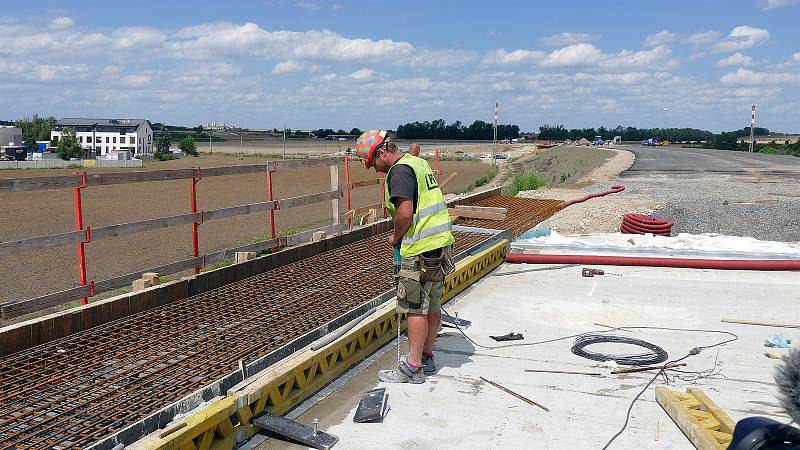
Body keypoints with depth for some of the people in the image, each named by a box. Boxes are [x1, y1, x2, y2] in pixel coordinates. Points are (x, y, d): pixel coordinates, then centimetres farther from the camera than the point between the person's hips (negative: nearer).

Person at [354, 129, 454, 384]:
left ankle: (412, 368, 5)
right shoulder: (418, 162, 17)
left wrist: (395, 237, -7)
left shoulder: (400, 171, -14)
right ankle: (426, 358, 27)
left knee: (415, 308, -3)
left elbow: (405, 213, -24)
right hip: (441, 241, 10)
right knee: (432, 305, 15)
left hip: (422, 248, -10)